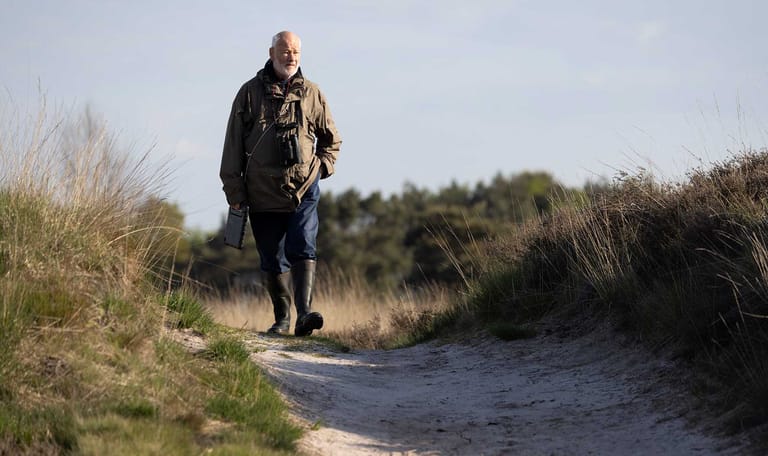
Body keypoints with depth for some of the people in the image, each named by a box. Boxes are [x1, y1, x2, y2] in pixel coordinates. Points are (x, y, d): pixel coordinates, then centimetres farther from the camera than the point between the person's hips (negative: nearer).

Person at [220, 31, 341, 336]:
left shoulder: (311, 93, 9)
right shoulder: (250, 93, 6)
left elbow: (331, 139, 22)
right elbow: (234, 144, 6)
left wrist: (322, 167, 5)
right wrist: (234, 189, 1)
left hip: (303, 189, 0)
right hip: (263, 193, 0)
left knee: (303, 248, -17)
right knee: (273, 261, 5)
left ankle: (304, 313, -25)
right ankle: (282, 318, 18)